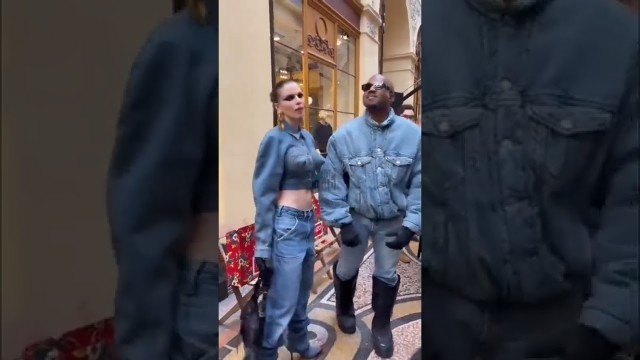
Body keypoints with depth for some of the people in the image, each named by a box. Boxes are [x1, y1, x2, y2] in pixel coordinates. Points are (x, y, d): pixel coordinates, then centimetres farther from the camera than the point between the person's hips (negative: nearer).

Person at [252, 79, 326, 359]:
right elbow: (264, 194, -13)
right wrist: (263, 246, -14)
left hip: (308, 221, 8)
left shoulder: (308, 137, 10)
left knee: (303, 292, 22)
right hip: (287, 224, -8)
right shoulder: (275, 139, -12)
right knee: (283, 300, 2)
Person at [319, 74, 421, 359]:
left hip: (393, 220, 0)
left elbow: (420, 183, -9)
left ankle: (381, 324, 44)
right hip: (356, 217, 0)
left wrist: (410, 224, -13)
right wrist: (341, 221, -13)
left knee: (387, 275, 16)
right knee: (346, 269, 18)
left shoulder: (413, 134, -12)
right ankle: (344, 308, 52)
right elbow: (331, 181, -10)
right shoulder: (343, 135, -13)